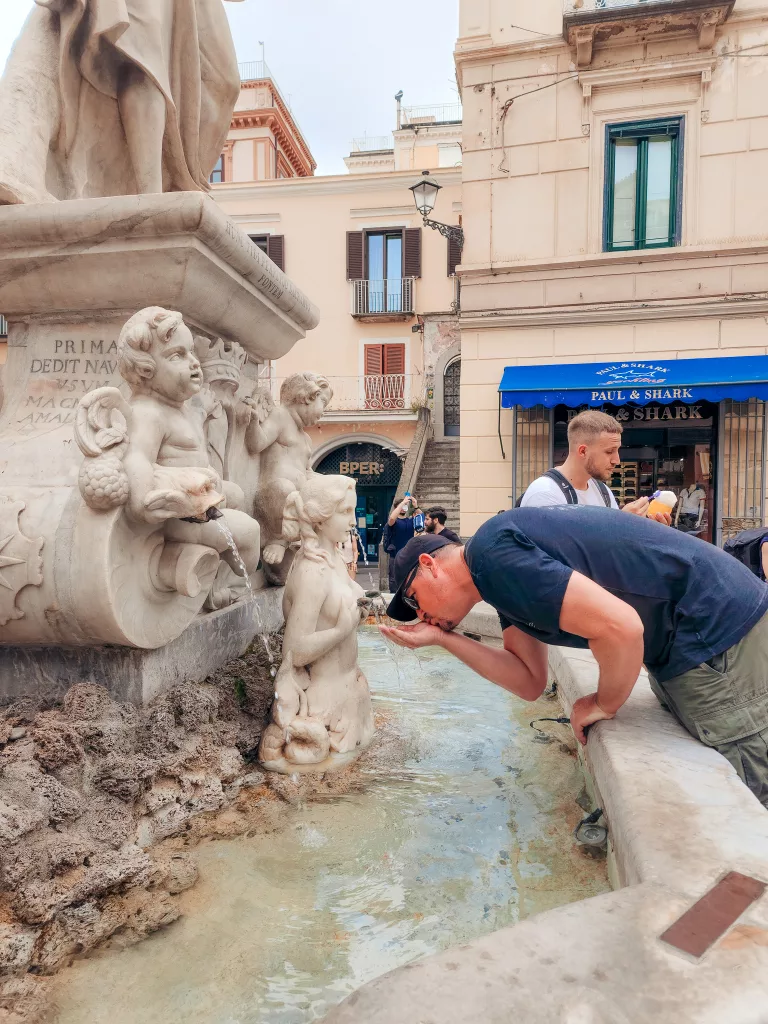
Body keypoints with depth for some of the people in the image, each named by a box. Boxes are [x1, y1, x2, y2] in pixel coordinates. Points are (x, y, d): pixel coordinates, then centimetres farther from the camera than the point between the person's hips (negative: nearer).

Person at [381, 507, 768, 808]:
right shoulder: (501, 584, 8)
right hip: (679, 643, 10)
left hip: (717, 623, -10)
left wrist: (604, 705, -12)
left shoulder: (492, 553, -24)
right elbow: (531, 682, 5)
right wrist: (443, 639, -1)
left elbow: (620, 628, -32)